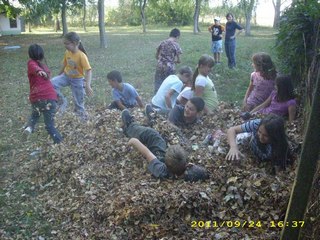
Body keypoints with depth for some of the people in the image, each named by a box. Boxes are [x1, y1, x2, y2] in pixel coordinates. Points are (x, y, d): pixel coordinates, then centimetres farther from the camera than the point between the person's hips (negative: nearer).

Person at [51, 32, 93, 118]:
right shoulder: (67, 53, -7)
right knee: (51, 83, -21)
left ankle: (82, 117, 25)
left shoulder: (82, 56, -25)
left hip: (77, 79, -4)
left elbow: (88, 70, -30)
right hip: (66, 76, 4)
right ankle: (62, 101, -3)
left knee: (79, 101, 5)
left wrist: (88, 86, -42)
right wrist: (59, 75, 20)